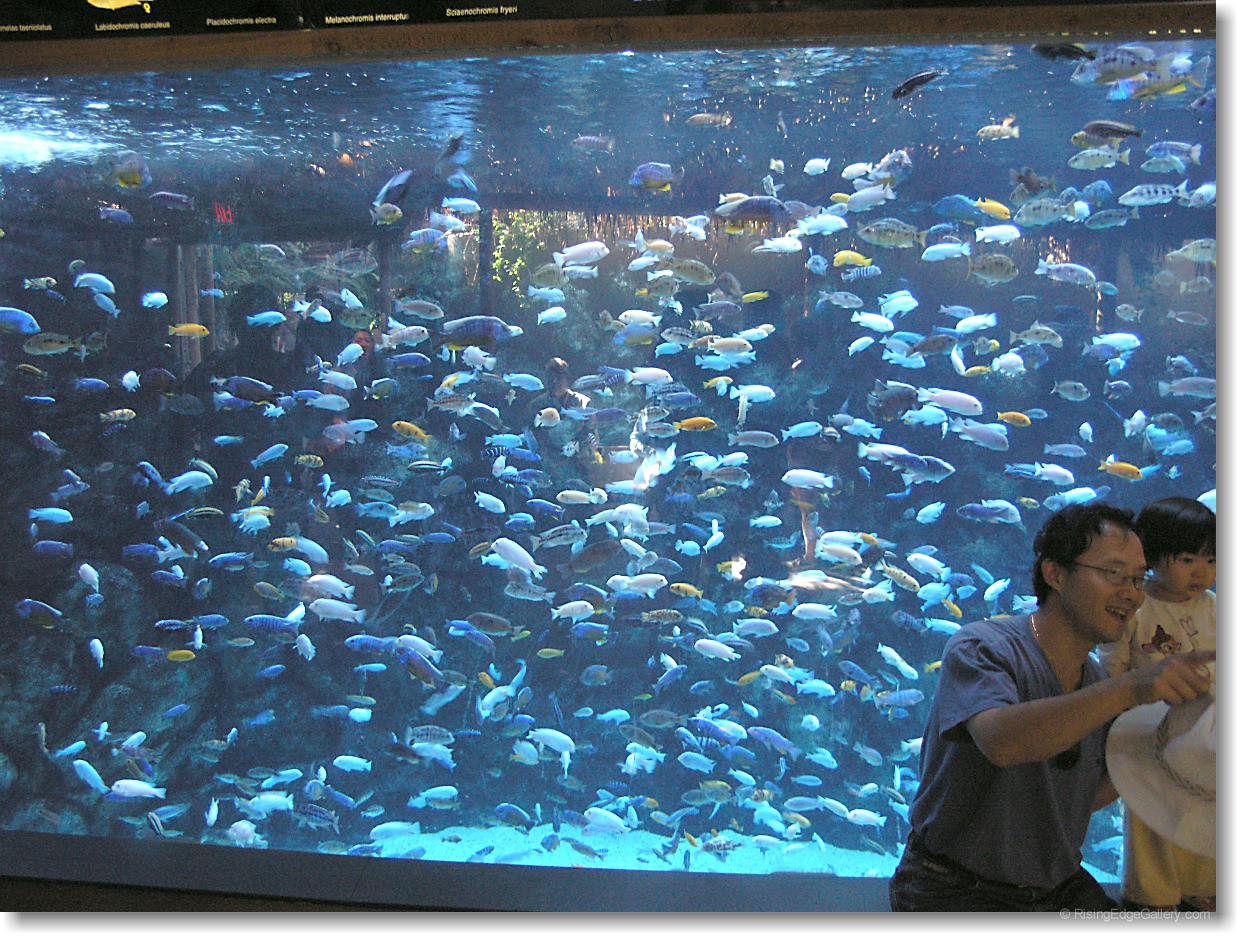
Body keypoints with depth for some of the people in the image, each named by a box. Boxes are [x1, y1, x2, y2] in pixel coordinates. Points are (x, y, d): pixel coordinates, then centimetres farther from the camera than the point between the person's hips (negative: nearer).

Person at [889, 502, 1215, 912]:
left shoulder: (1097, 681, 6)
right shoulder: (980, 649, -17)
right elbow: (1003, 742, -38)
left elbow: (1085, 797, 13)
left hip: (1059, 886, 7)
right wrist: (1130, 688, -43)